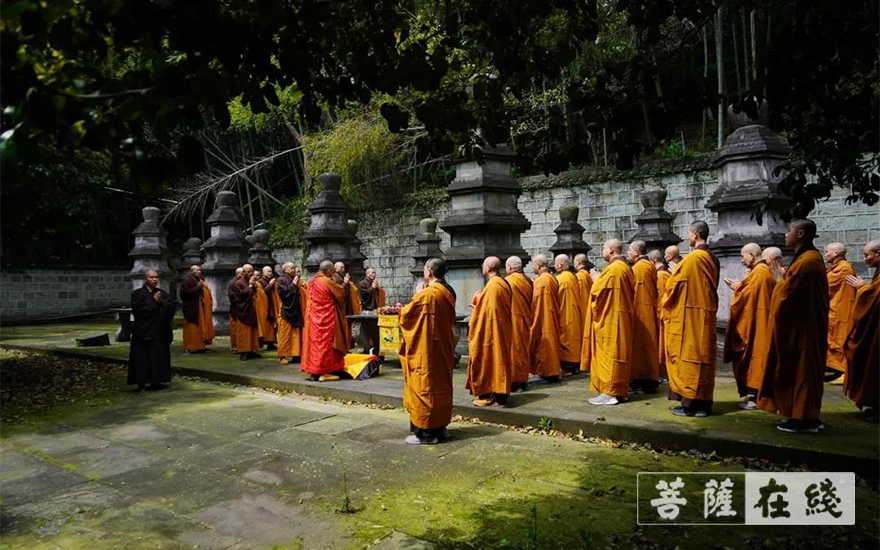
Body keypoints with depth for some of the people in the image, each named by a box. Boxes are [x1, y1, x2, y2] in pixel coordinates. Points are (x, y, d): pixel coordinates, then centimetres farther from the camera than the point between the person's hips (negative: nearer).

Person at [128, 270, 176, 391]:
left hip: (160, 331, 4)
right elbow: (138, 308, -15)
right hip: (143, 331, -4)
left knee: (159, 357, 5)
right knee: (143, 357, -4)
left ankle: (156, 381, 13)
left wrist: (161, 302, -15)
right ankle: (141, 383, 0)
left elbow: (171, 306, 0)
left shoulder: (162, 293, 11)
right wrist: (153, 301, -14)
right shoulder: (137, 293, 0)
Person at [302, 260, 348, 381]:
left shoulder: (311, 281, 7)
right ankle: (323, 372, 1)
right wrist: (335, 283, 12)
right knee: (325, 343, -1)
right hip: (326, 318, -8)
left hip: (313, 317, 8)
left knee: (315, 341, 11)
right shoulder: (327, 281, -16)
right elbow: (340, 293, -5)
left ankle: (313, 371, 15)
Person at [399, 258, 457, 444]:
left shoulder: (427, 293, -19)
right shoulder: (449, 292, 7)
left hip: (426, 349, -9)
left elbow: (406, 314, -10)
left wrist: (416, 297, 8)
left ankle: (426, 432, 3)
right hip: (443, 346, 9)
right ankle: (440, 427, 21)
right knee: (441, 385, 14)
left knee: (424, 387, -2)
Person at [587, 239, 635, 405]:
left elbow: (597, 291, -18)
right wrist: (600, 279, 20)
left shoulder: (612, 269, -17)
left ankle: (609, 392, -5)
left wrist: (596, 279, 3)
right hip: (621, 317, 10)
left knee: (609, 354, -7)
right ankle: (619, 390, 15)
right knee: (619, 353, 11)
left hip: (610, 319, -10)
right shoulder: (626, 268, 13)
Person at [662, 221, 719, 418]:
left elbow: (674, 285, -9)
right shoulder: (712, 260, 11)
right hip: (706, 315, 8)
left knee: (688, 357, -3)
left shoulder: (691, 259, -14)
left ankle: (690, 403, -1)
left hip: (689, 315, -8)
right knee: (703, 357, 10)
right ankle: (703, 402, 14)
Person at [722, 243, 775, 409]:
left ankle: (754, 396, -4)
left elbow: (749, 295, -20)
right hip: (759, 320, 11)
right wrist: (739, 286, 9)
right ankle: (755, 394, 15)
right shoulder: (765, 271, 16)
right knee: (757, 354, 11)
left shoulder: (758, 272, -16)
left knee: (753, 354, -7)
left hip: (755, 322, -11)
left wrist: (736, 287, -3)